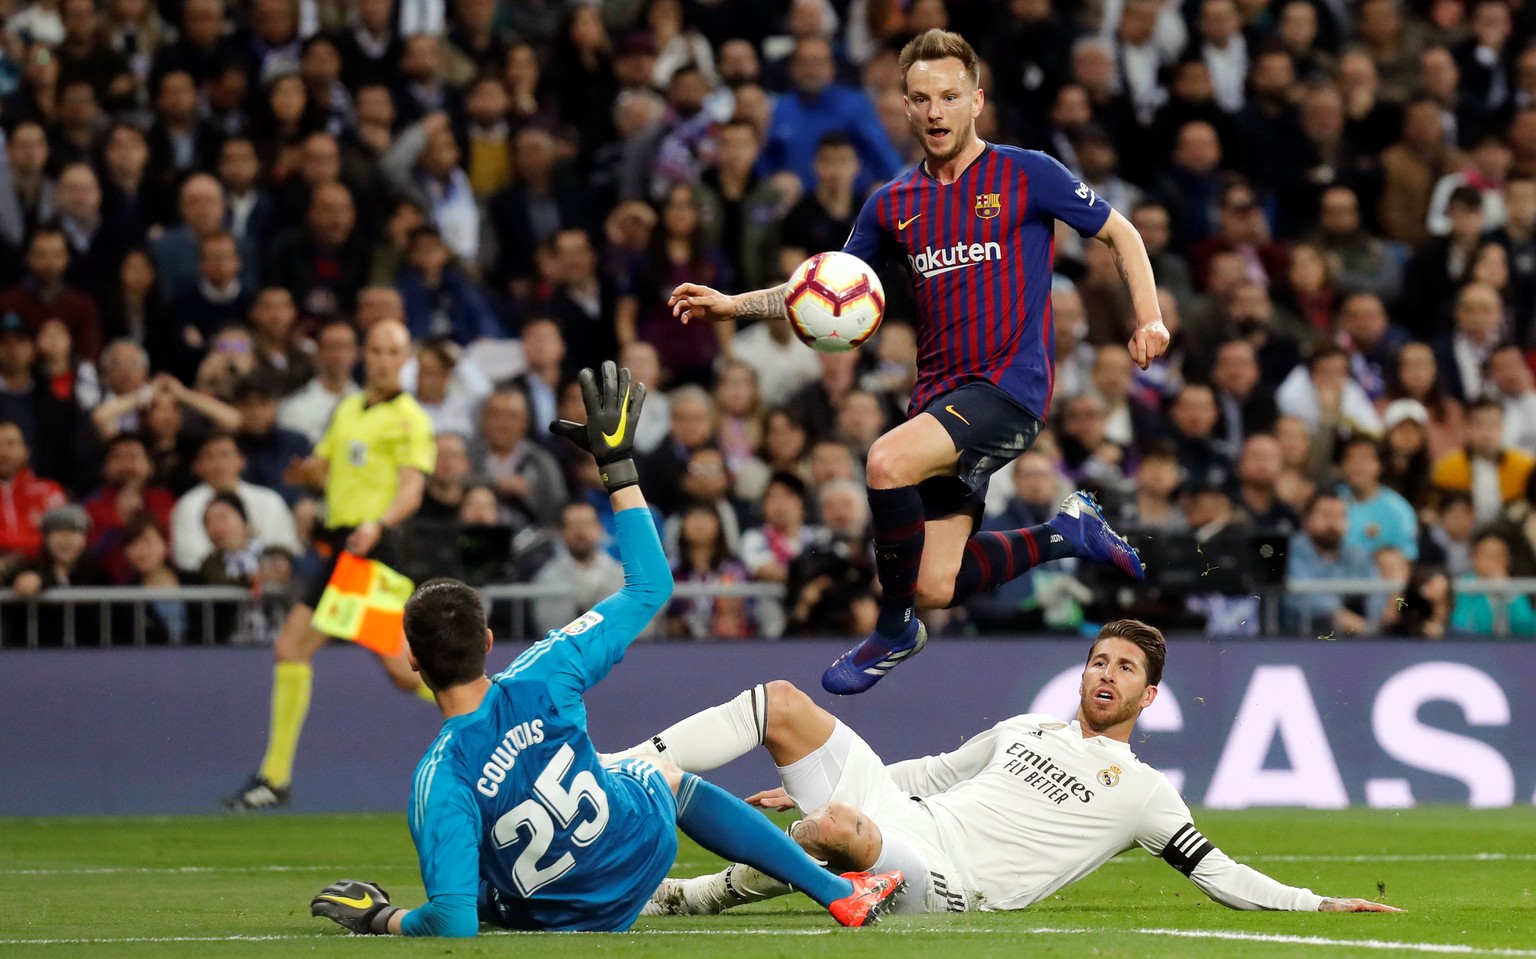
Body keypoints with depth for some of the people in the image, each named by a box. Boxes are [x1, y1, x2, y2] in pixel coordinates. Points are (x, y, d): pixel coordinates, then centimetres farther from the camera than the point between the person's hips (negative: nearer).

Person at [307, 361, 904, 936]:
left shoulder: (439, 779, -33)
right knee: (665, 776, 36)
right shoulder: (540, 683, -25)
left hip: (559, 915, -2)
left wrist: (383, 920, -17)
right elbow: (650, 587, -12)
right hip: (645, 843, 2)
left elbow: (453, 921, -38)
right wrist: (618, 464, -6)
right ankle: (838, 892, 36)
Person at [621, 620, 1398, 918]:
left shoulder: (1141, 790, 9)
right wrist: (800, 781, 33)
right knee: (782, 700, -4)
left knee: (840, 828, -40)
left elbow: (1216, 873, 5)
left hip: (938, 881, -6)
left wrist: (1320, 904, -8)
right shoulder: (1028, 729, 26)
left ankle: (680, 897, -23)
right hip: (899, 817, 6)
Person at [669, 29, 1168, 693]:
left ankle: (894, 630, -10)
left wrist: (1148, 318, -7)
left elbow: (1119, 233, 8)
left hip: (1010, 387, -6)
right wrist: (733, 305, 6)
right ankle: (1068, 533, 24)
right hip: (940, 396, 6)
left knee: (888, 462, -31)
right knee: (935, 587, -2)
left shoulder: (1027, 175, -1)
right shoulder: (893, 205, 12)